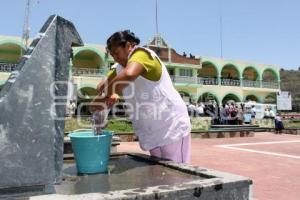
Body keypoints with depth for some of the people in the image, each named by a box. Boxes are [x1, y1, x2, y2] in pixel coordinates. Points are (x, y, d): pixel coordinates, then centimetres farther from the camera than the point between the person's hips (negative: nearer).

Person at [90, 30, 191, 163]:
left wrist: (103, 98, -27)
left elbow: (129, 75, -36)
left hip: (172, 127, -8)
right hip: (154, 132, 8)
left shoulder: (141, 53, -14)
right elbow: (103, 86, 11)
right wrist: (111, 95, -12)